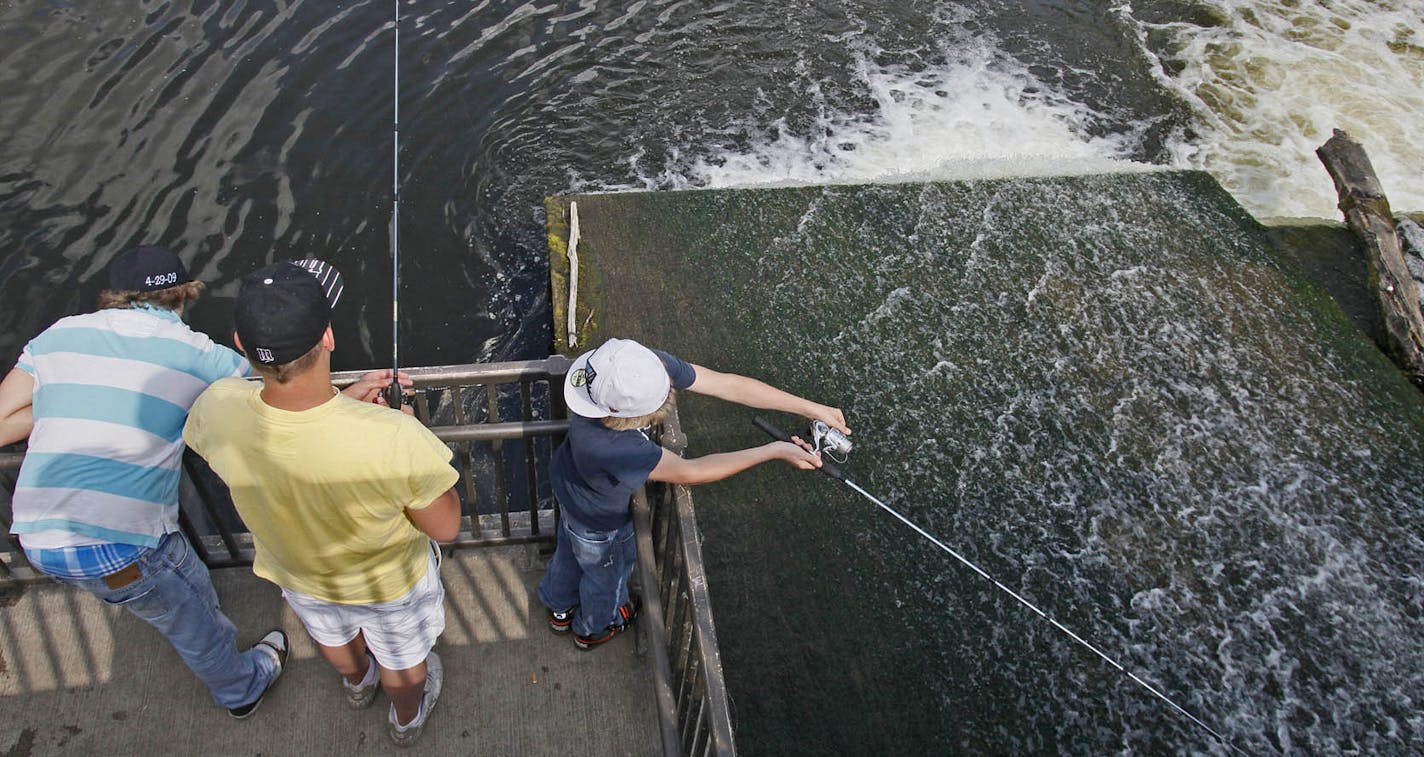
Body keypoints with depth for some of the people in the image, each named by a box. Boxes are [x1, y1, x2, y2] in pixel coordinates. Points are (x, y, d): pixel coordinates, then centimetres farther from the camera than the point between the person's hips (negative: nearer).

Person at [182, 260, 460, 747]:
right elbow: (445, 527, -26)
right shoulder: (393, 439, -46)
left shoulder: (216, 411, -34)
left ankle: (357, 684, 72)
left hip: (296, 573, 4)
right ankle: (407, 719, 64)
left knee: (333, 636, 39)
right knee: (402, 655, 32)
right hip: (389, 583, -3)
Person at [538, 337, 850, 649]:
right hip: (598, 515, -6)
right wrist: (776, 451, -33)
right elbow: (687, 472, -36)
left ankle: (559, 606, 68)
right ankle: (594, 628, 63)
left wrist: (812, 408, -25)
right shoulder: (603, 443, -50)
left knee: (572, 549, 35)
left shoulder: (651, 365, -36)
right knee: (608, 570, 28)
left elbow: (728, 384, -28)